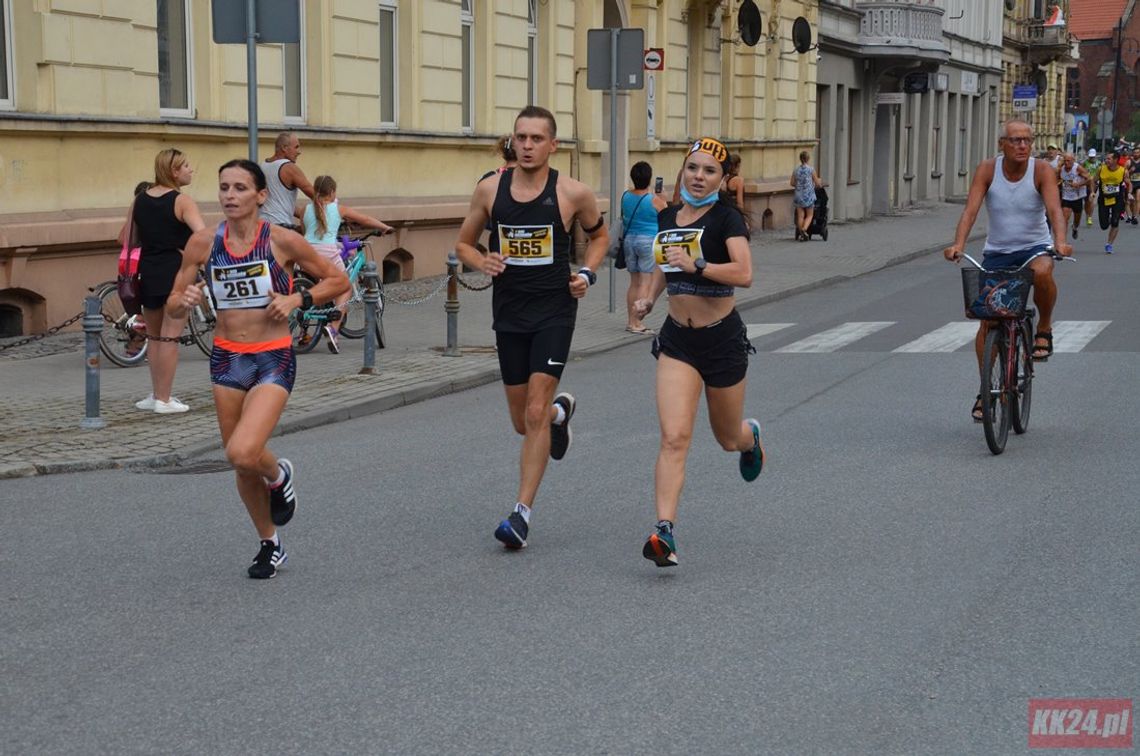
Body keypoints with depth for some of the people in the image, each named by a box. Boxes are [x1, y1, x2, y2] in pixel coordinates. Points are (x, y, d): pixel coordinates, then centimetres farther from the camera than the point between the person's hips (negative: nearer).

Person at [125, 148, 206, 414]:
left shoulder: (139, 200, 7)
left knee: (154, 337, 17)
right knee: (170, 337, -2)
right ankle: (163, 399, 0)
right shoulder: (182, 201, -9)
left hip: (148, 273, 6)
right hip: (176, 272, -5)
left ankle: (157, 394, 22)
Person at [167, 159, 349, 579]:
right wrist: (184, 301, -18)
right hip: (227, 359, 4)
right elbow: (172, 307, 5)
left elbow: (338, 280, 1)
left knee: (242, 453, -24)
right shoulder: (204, 242, -2)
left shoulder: (282, 240, -9)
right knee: (241, 466, 12)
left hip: (273, 359, -4)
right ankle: (270, 544, 34)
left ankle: (279, 474, 13)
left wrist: (296, 299, -14)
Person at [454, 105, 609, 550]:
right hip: (509, 313, 3)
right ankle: (560, 410, 49)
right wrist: (482, 262, -10)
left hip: (554, 312, -3)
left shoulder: (573, 194, -5)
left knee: (535, 414, -13)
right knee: (522, 422, 12)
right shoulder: (490, 190, 1)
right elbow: (463, 243, 12)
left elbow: (599, 235, 13)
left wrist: (587, 273, -4)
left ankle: (522, 513, -6)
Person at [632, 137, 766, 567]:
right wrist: (650, 298, 9)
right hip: (677, 341, 3)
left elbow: (743, 274, -25)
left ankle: (750, 436, 54)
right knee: (674, 437, -14)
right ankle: (664, 531, -20)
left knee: (728, 439, 16)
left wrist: (696, 265, -33)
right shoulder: (666, 218, 6)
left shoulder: (726, 217, -11)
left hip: (722, 338, -3)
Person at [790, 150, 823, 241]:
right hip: (809, 196, -3)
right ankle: (804, 229, -17)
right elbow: (818, 183, -4)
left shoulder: (796, 170, 1)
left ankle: (801, 235, 9)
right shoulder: (811, 170, -9)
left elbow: (792, 183, 7)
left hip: (799, 195, 3)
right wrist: (820, 184, 19)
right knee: (809, 216, 7)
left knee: (800, 216, 7)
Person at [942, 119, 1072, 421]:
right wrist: (958, 244, -37)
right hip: (997, 252, 2)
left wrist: (1060, 241, -44)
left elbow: (1054, 208, -25)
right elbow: (971, 209, -20)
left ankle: (1044, 328, -9)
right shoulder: (987, 170, -10)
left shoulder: (1042, 170, -11)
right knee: (988, 320, -1)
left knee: (1042, 272, -37)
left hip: (1034, 247, -1)